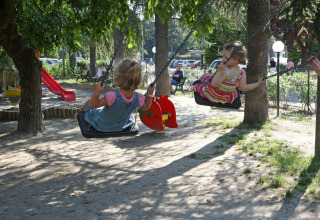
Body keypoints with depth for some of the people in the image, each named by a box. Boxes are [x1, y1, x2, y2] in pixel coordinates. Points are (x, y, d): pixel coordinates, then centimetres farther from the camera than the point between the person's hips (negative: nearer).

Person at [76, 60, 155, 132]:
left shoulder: (112, 96, -43)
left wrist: (97, 92, -47)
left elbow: (93, 104, -32)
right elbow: (145, 107, -7)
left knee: (88, 102, 22)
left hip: (101, 125, -4)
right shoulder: (138, 98, -29)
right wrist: (150, 93, -5)